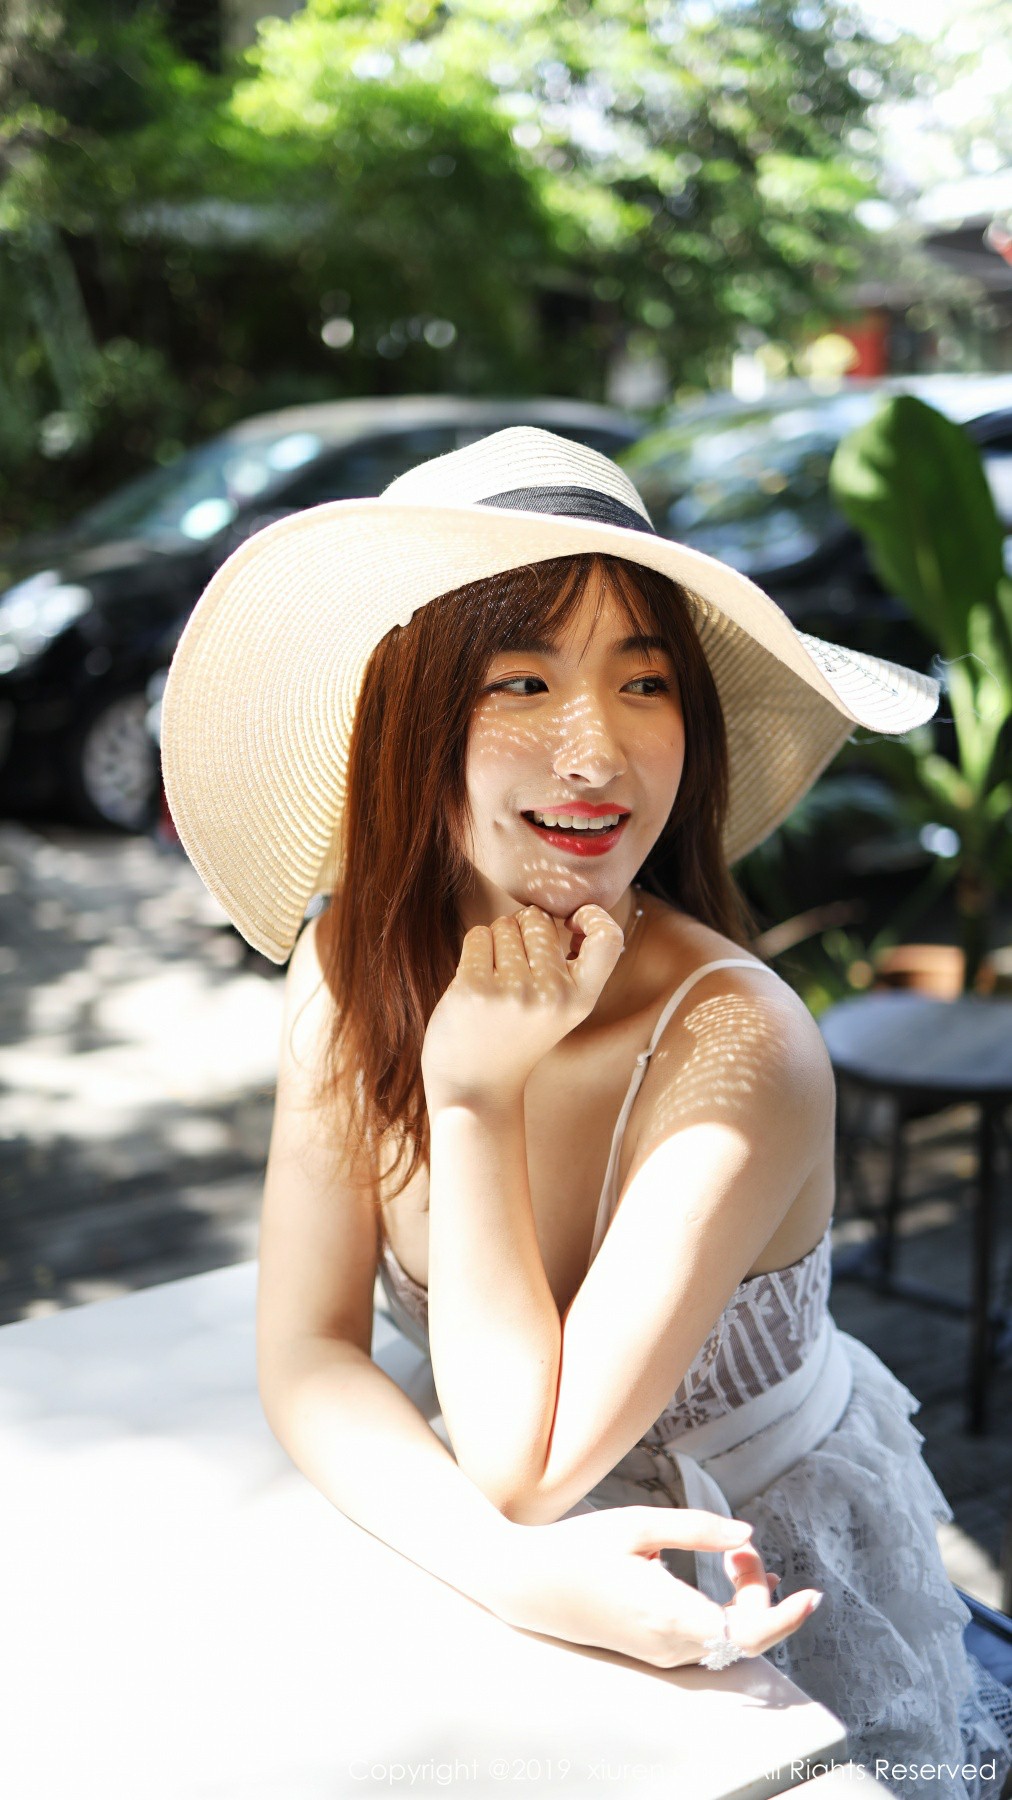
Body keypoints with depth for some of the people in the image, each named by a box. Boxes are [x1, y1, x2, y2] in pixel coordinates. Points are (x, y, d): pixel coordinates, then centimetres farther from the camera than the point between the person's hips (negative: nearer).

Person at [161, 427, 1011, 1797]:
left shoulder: (737, 1053, -29)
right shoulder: (347, 967, -13)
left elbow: (520, 1463, -28)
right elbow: (308, 1353, -14)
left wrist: (477, 1095, -30)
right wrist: (510, 1566, -30)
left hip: (772, 1608, -4)